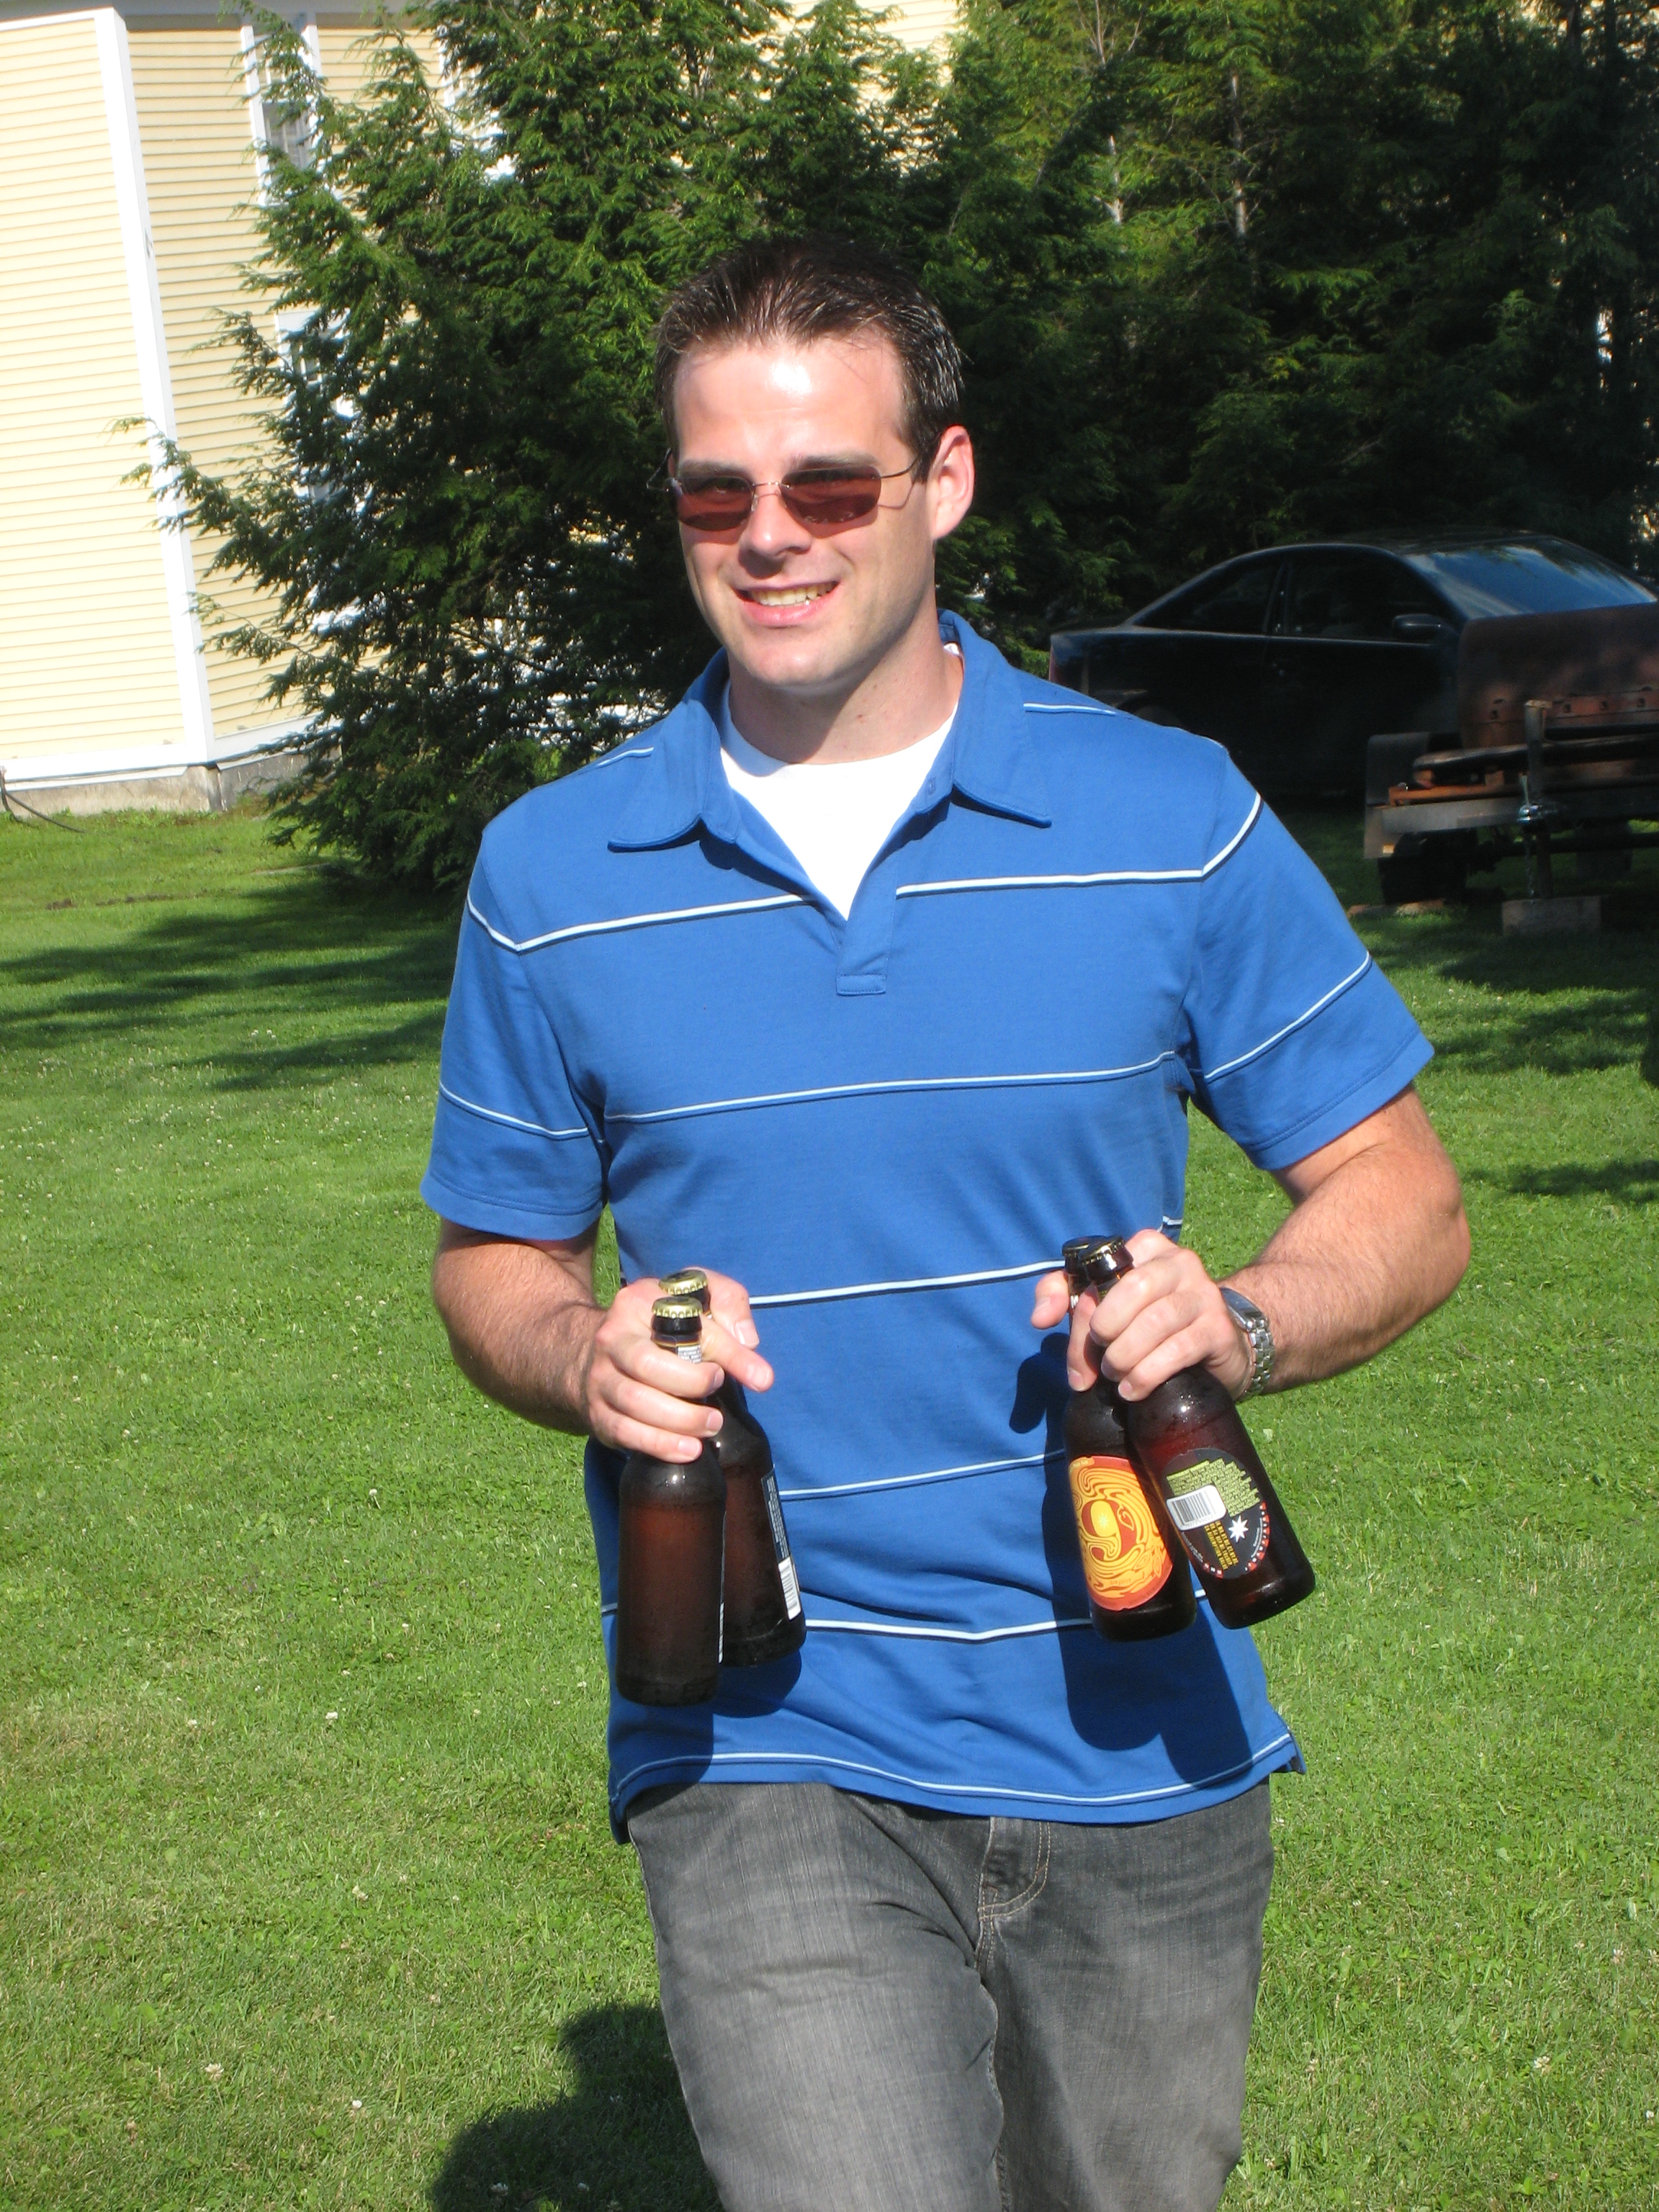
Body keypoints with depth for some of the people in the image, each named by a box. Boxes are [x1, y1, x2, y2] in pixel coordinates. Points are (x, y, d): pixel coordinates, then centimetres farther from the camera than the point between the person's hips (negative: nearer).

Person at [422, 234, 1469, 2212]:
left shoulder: (1169, 820, -3)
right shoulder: (551, 879, 0)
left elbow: (1402, 1202, 2)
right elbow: (493, 1259, 10)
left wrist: (1243, 1317, -19)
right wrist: (585, 1358, -13)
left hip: (1132, 1742, 2)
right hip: (764, 1750, -1)